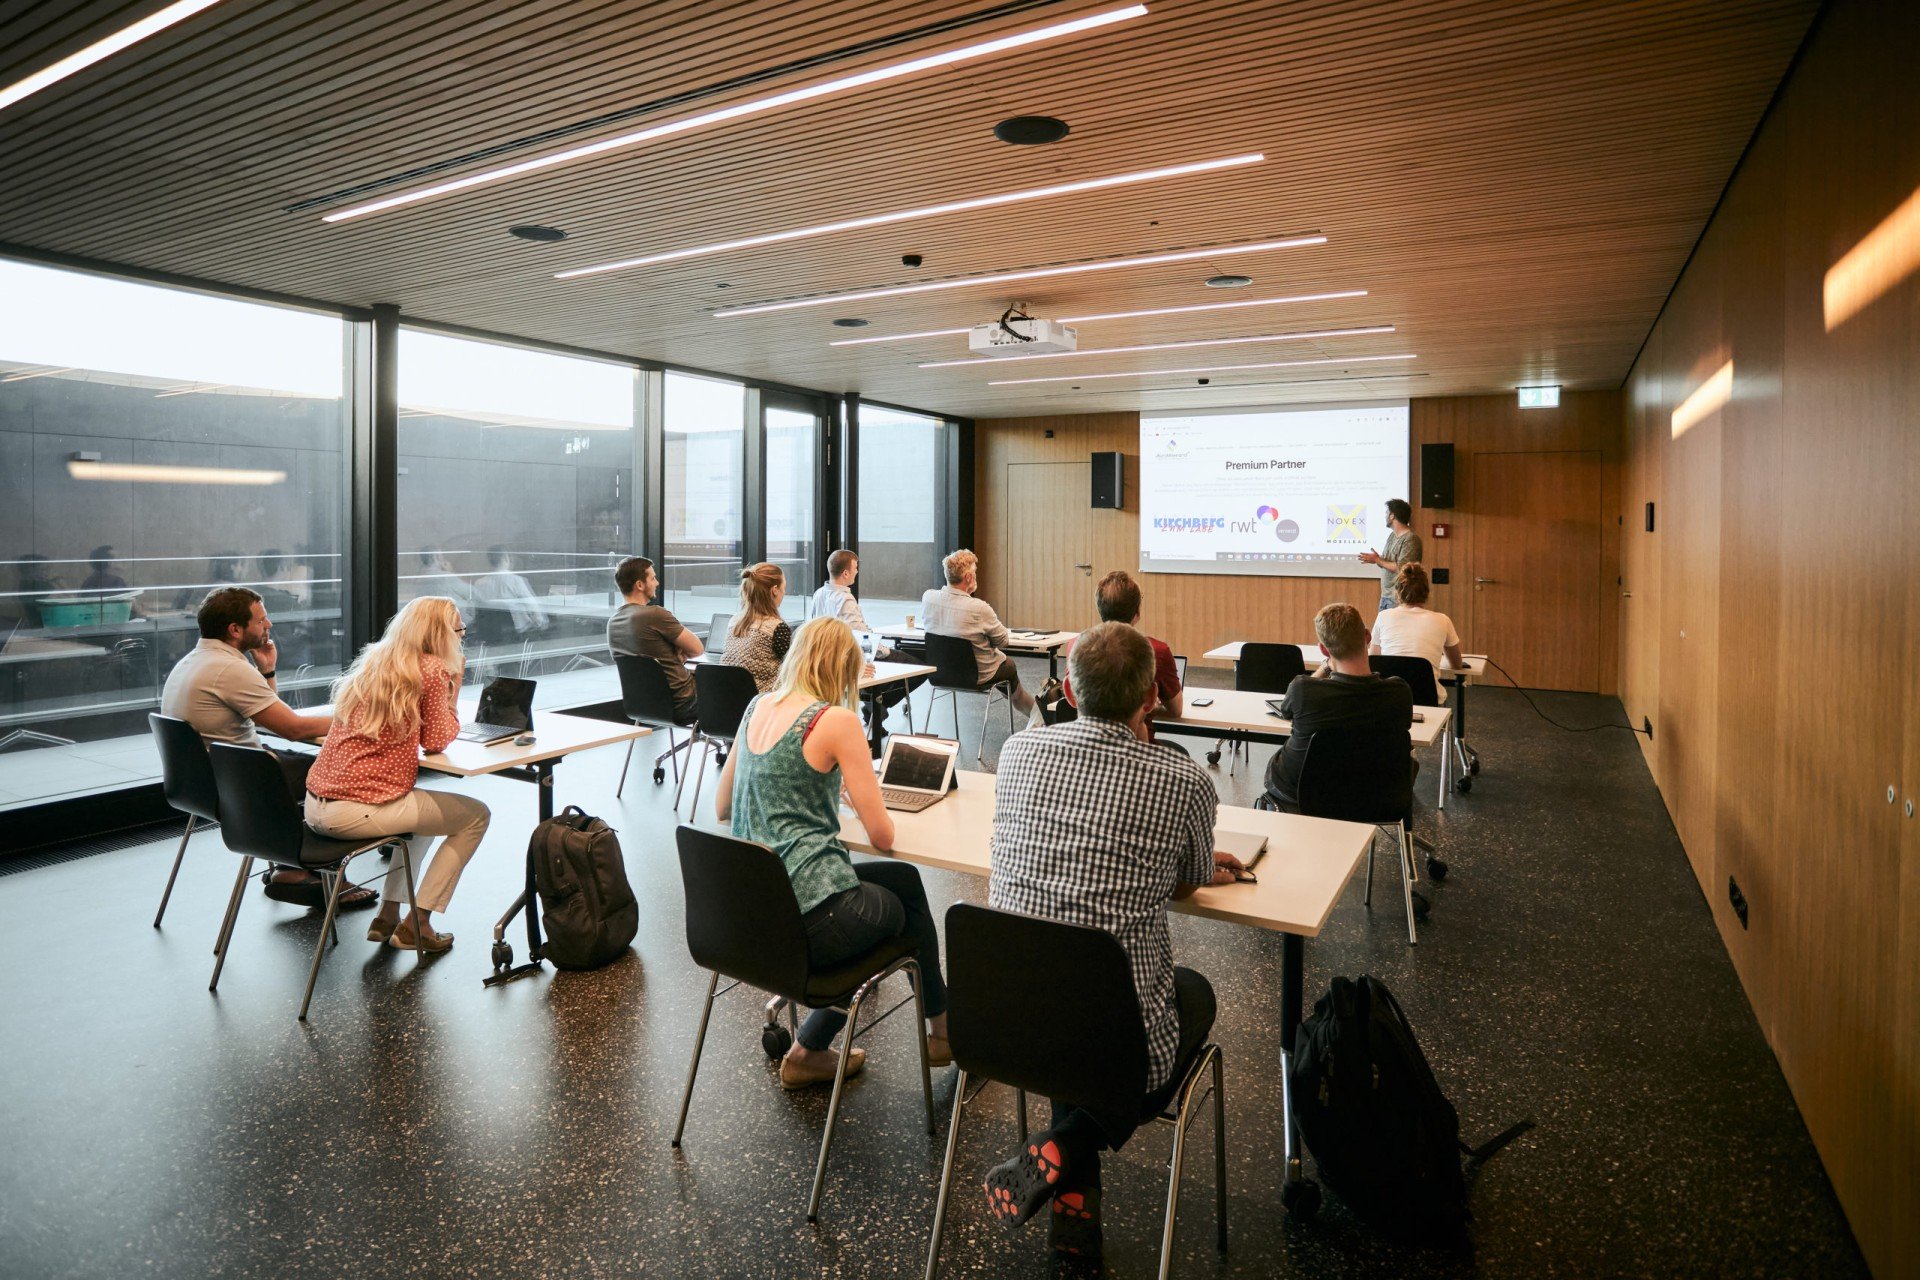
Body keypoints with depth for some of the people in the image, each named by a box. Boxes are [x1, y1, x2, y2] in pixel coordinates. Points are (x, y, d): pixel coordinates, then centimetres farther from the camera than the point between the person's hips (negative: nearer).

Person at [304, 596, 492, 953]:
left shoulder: (372, 660, 15)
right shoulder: (433, 669, -9)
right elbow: (437, 741, -3)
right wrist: (453, 688, 6)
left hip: (316, 806, 9)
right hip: (356, 812, -9)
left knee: (423, 806, 33)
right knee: (476, 816, 8)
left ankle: (387, 916, 29)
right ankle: (416, 925, 9)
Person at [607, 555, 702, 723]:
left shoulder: (612, 622, 3)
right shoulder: (655, 614, -22)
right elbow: (698, 649, -14)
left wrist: (676, 656, 0)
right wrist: (679, 653, 4)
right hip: (680, 702, -8)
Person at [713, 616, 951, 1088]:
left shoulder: (757, 708, 6)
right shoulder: (836, 721, -14)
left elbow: (722, 809, 15)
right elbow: (882, 836, -13)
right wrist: (858, 800, 8)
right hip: (808, 918, -7)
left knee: (905, 878, 25)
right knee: (908, 906, 23)